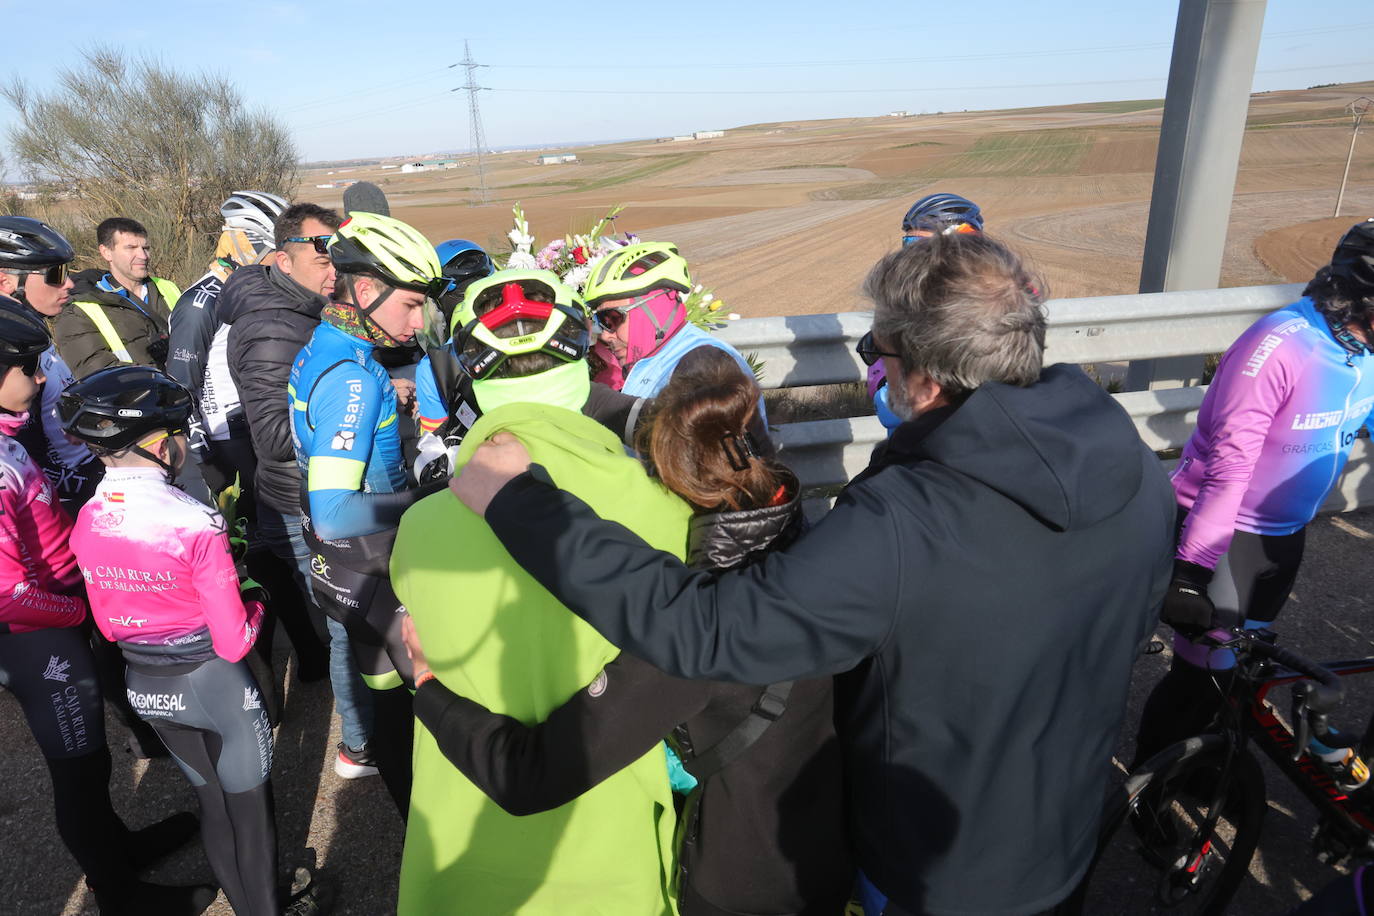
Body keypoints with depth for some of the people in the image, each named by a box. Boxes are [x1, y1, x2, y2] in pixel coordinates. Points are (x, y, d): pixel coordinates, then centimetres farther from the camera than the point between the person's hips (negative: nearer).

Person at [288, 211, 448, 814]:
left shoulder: (318, 350, 5)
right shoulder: (352, 377, -25)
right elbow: (334, 515, -32)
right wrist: (428, 500, -24)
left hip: (345, 570, 9)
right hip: (372, 574, -9)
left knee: (390, 697, 21)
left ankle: (412, 810, 39)